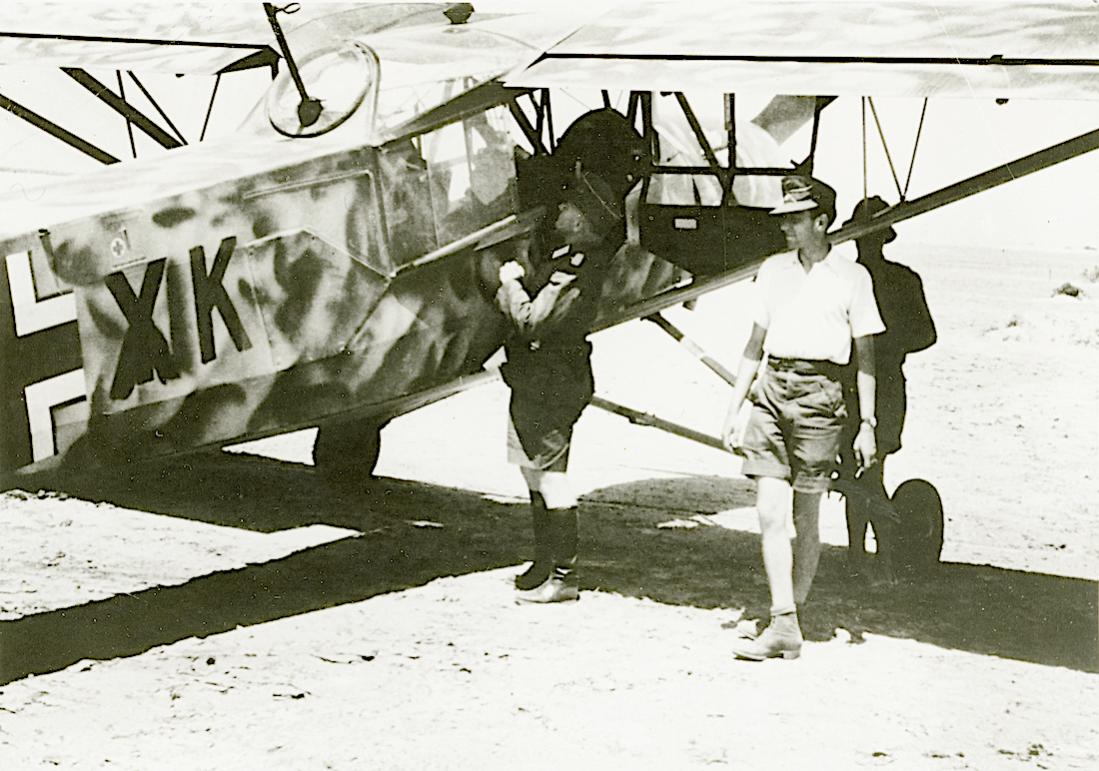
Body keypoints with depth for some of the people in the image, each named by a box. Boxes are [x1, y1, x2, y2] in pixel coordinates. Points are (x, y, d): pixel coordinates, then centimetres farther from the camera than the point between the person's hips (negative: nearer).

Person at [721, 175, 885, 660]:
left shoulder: (851, 275, 2)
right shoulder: (773, 270, 13)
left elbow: (864, 355, 4)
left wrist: (867, 424, 0)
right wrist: (733, 410, 13)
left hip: (820, 395, -3)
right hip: (771, 388, 3)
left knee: (806, 518, 2)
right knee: (770, 513, -8)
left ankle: (790, 617, 12)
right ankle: (783, 626, -9)